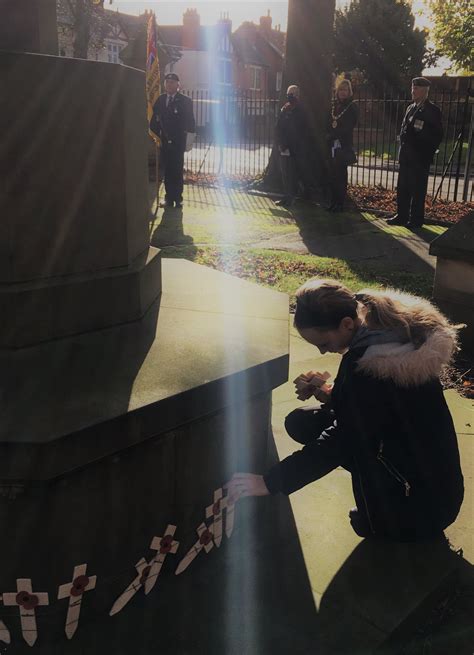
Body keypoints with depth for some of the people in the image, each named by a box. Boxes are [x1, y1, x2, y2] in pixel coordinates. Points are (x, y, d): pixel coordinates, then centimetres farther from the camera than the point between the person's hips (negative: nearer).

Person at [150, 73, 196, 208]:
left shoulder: (185, 101, -1)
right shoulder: (160, 100, 10)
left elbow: (189, 122, -3)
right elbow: (155, 120, 10)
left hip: (178, 143, -3)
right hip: (164, 142, 3)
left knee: (177, 171, 0)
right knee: (167, 171, 5)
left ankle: (178, 198, 8)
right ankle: (169, 198, 12)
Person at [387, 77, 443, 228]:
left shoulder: (432, 110, -7)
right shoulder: (411, 108, 14)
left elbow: (437, 135, -8)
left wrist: (427, 154, -11)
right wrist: (403, 151, 11)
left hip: (420, 159, -7)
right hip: (406, 157, 7)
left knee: (418, 190, -1)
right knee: (402, 188, 10)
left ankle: (416, 220, 5)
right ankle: (401, 216, 19)